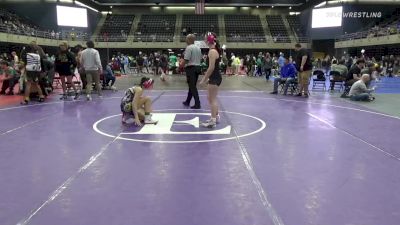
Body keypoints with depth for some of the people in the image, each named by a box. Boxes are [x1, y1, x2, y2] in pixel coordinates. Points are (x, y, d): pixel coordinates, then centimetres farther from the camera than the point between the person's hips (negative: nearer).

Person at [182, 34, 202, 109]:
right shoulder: (198, 48, 12)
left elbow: (186, 60, -19)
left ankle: (197, 104, -4)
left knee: (192, 87, -4)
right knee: (192, 86, 15)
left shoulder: (189, 48, -13)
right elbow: (200, 58, 14)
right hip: (198, 67, 8)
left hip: (191, 68, -8)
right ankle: (187, 102, 27)